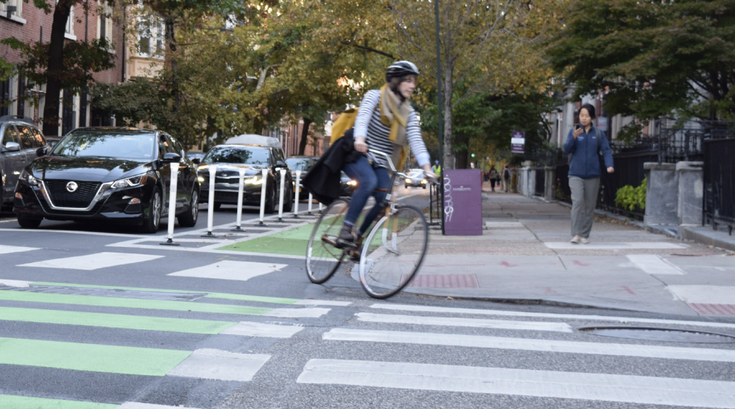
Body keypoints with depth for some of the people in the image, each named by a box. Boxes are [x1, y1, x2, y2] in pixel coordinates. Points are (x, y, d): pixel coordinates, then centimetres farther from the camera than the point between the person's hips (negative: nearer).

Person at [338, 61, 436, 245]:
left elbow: (415, 140, -9)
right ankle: (346, 230, -31)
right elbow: (363, 116, -27)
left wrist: (426, 166, -26)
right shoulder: (375, 96, -9)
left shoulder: (409, 112, 3)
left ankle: (358, 235, 1)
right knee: (369, 182, -34)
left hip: (379, 163, 5)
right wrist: (360, 138, -49)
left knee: (384, 199, -18)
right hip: (357, 154, -5)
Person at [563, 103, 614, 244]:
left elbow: (606, 150, -1)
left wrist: (609, 165, -18)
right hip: (576, 175, -2)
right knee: (577, 201, -17)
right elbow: (567, 150, -5)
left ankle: (585, 235, 14)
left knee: (590, 206, 5)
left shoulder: (599, 133, 5)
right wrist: (574, 137, -22)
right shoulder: (573, 131, 4)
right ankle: (575, 234, -18)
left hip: (593, 175, 2)